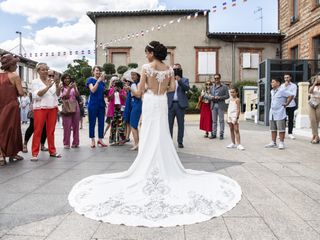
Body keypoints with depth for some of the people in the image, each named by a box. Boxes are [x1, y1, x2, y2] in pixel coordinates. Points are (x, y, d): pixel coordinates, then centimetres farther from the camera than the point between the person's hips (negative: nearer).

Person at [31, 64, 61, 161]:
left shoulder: (52, 80, 11)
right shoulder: (35, 81, 2)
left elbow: (57, 94, 5)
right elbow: (36, 95, -11)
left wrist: (57, 84, -11)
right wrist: (48, 86, -19)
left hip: (53, 108, 3)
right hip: (40, 108, -3)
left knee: (51, 131, 6)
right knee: (38, 131, -4)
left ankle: (52, 151, 13)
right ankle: (35, 153, 0)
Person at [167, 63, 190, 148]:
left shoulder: (184, 80, 10)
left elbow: (187, 88, -9)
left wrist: (180, 81, -22)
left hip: (180, 104, 0)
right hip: (170, 104, 0)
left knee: (181, 124, 3)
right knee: (169, 124, -1)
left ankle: (180, 142, 11)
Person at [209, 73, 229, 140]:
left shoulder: (224, 87, 3)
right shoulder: (212, 87, 17)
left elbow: (227, 96, -2)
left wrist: (219, 97, -14)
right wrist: (211, 97, -4)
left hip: (221, 105, -4)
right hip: (214, 105, 4)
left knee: (221, 120, -1)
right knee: (214, 120, 6)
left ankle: (221, 134, 3)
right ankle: (214, 134, 11)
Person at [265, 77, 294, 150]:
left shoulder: (282, 90, -12)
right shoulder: (272, 91, 15)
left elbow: (291, 95, -18)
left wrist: (286, 103, -12)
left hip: (280, 113, -8)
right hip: (272, 113, 8)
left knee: (281, 129, -2)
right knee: (273, 129, 12)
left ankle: (281, 143, 4)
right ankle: (273, 142, 19)